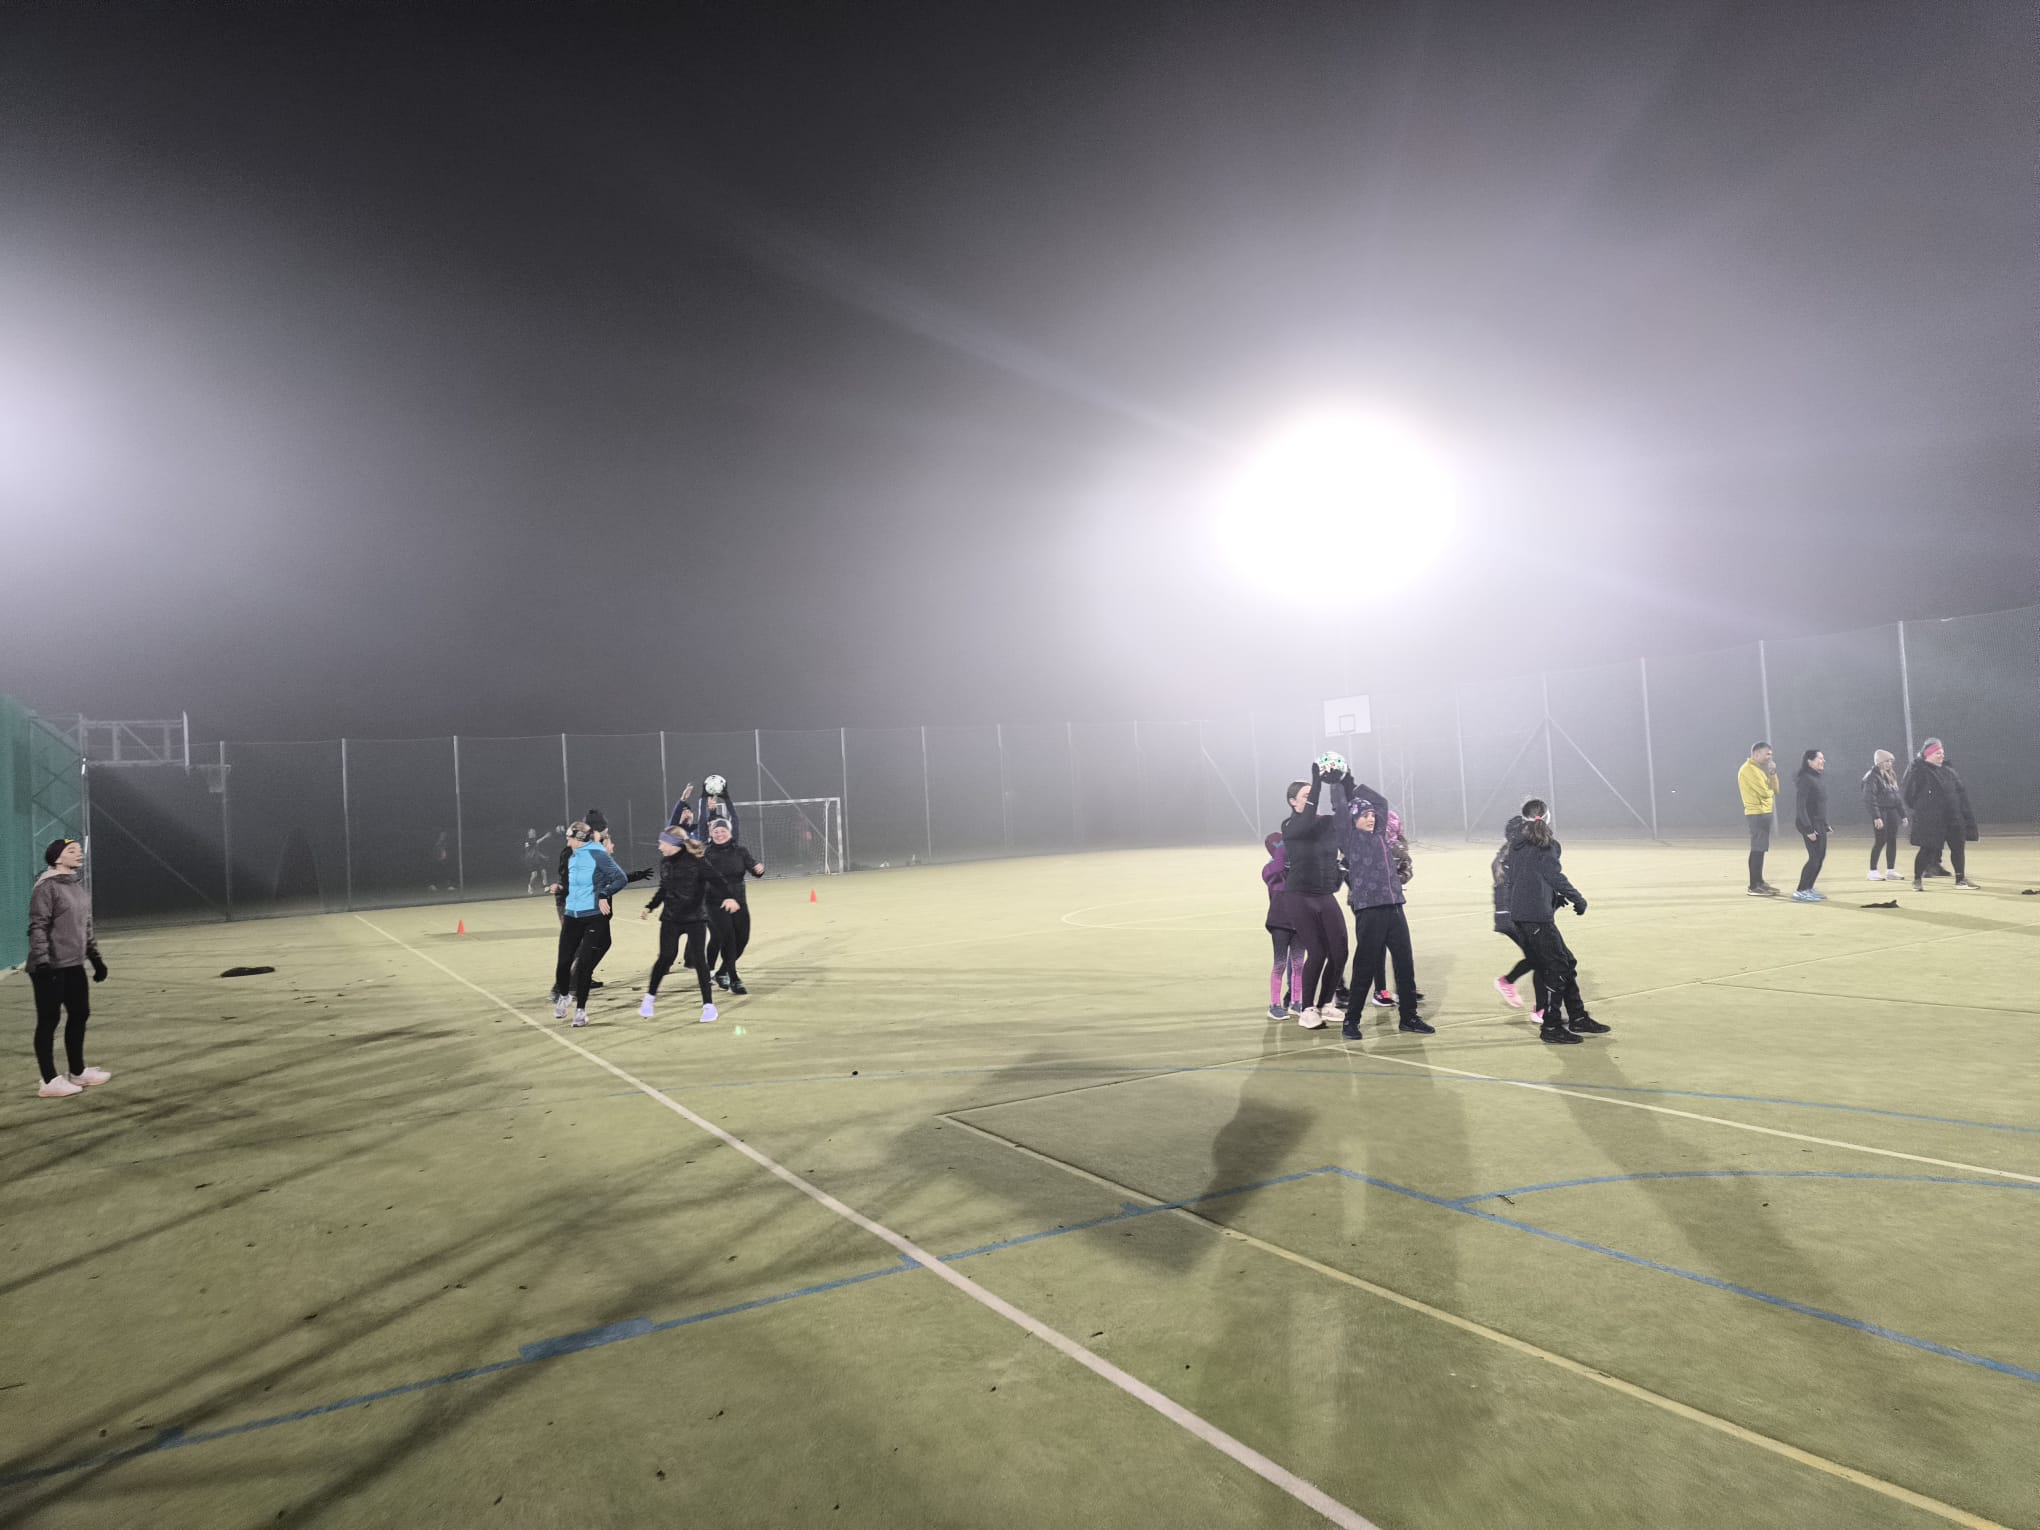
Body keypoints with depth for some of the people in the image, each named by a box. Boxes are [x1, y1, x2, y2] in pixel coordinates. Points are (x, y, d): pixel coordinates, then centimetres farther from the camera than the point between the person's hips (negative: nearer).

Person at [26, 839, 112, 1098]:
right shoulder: (46, 887, -12)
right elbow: (37, 927, -17)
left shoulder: (81, 886, 12)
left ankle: (77, 1072, 27)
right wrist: (42, 960, -25)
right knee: (49, 1020, -1)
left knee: (80, 1015, 14)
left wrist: (96, 958, 20)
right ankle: (50, 1082, 7)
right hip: (50, 967, -8)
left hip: (74, 965, 8)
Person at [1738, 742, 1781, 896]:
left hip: (1764, 812, 10)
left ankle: (1759, 882, 21)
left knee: (1760, 849, 14)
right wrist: (1770, 791, 1)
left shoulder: (1759, 769, 19)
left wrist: (1772, 773, 2)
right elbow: (1764, 791, -21)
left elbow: (1775, 789, 14)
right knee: (1757, 849, -10)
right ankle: (1754, 886, -10)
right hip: (1757, 813, -10)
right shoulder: (1749, 769, -13)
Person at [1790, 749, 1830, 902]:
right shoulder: (1804, 779, -16)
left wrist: (1826, 824, 19)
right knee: (1814, 857, -9)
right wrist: (1808, 829, -22)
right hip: (1810, 823, -9)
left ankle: (1808, 889, 19)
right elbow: (1800, 806, -20)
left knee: (1821, 856, 11)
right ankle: (1800, 892, -4)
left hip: (1820, 823, 9)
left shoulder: (1818, 777, 13)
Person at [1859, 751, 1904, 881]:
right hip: (1880, 811, -7)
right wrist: (1876, 816, -23)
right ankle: (1873, 871, 2)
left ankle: (1891, 870, 14)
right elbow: (1870, 798, -17)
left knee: (1892, 840, 6)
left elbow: (1897, 795, 19)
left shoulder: (1890, 775, 15)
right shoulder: (1872, 777, -10)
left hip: (1892, 811, 7)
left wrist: (1903, 814, 16)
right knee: (1880, 841, -6)